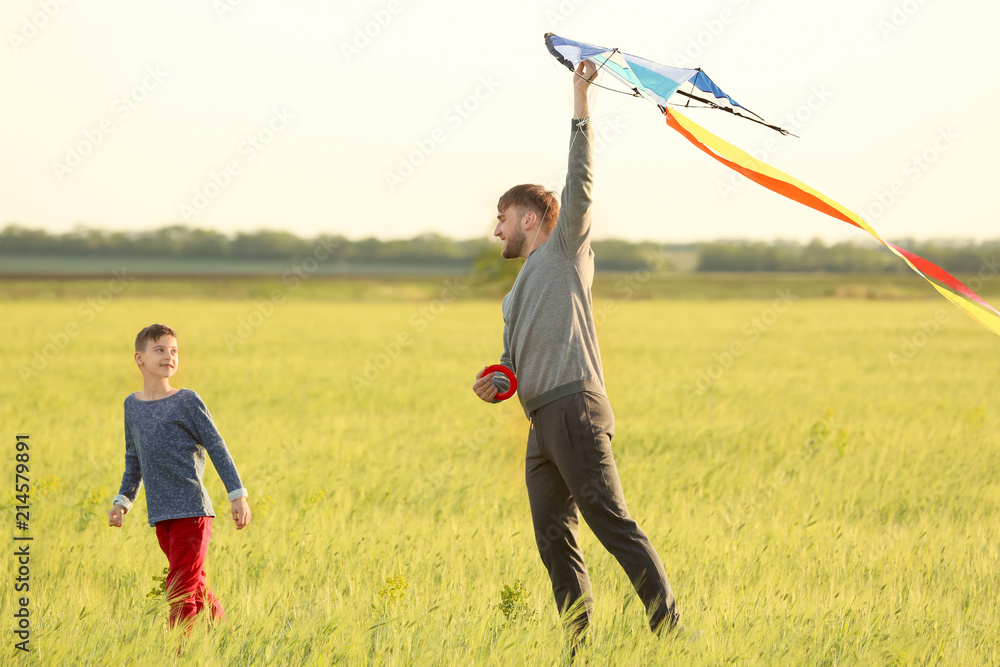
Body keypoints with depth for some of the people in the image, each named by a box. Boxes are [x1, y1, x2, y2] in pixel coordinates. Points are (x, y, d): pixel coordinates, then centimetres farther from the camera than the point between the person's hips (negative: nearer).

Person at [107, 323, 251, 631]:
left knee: (180, 590, -11)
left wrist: (238, 495, -7)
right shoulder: (132, 405, 11)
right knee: (195, 588, 13)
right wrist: (122, 500, 15)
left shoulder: (186, 401, -4)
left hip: (192, 511, -5)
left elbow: (217, 449, -3)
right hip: (161, 514, 5)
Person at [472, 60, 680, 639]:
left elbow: (580, 179, -3)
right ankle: (579, 647, 5)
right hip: (542, 420, 9)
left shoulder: (566, 248, 9)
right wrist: (495, 385, 13)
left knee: (611, 521, -16)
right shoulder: (516, 297, 30)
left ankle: (669, 628, -20)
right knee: (554, 540, 4)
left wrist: (580, 102, -7)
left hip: (574, 407, -9)